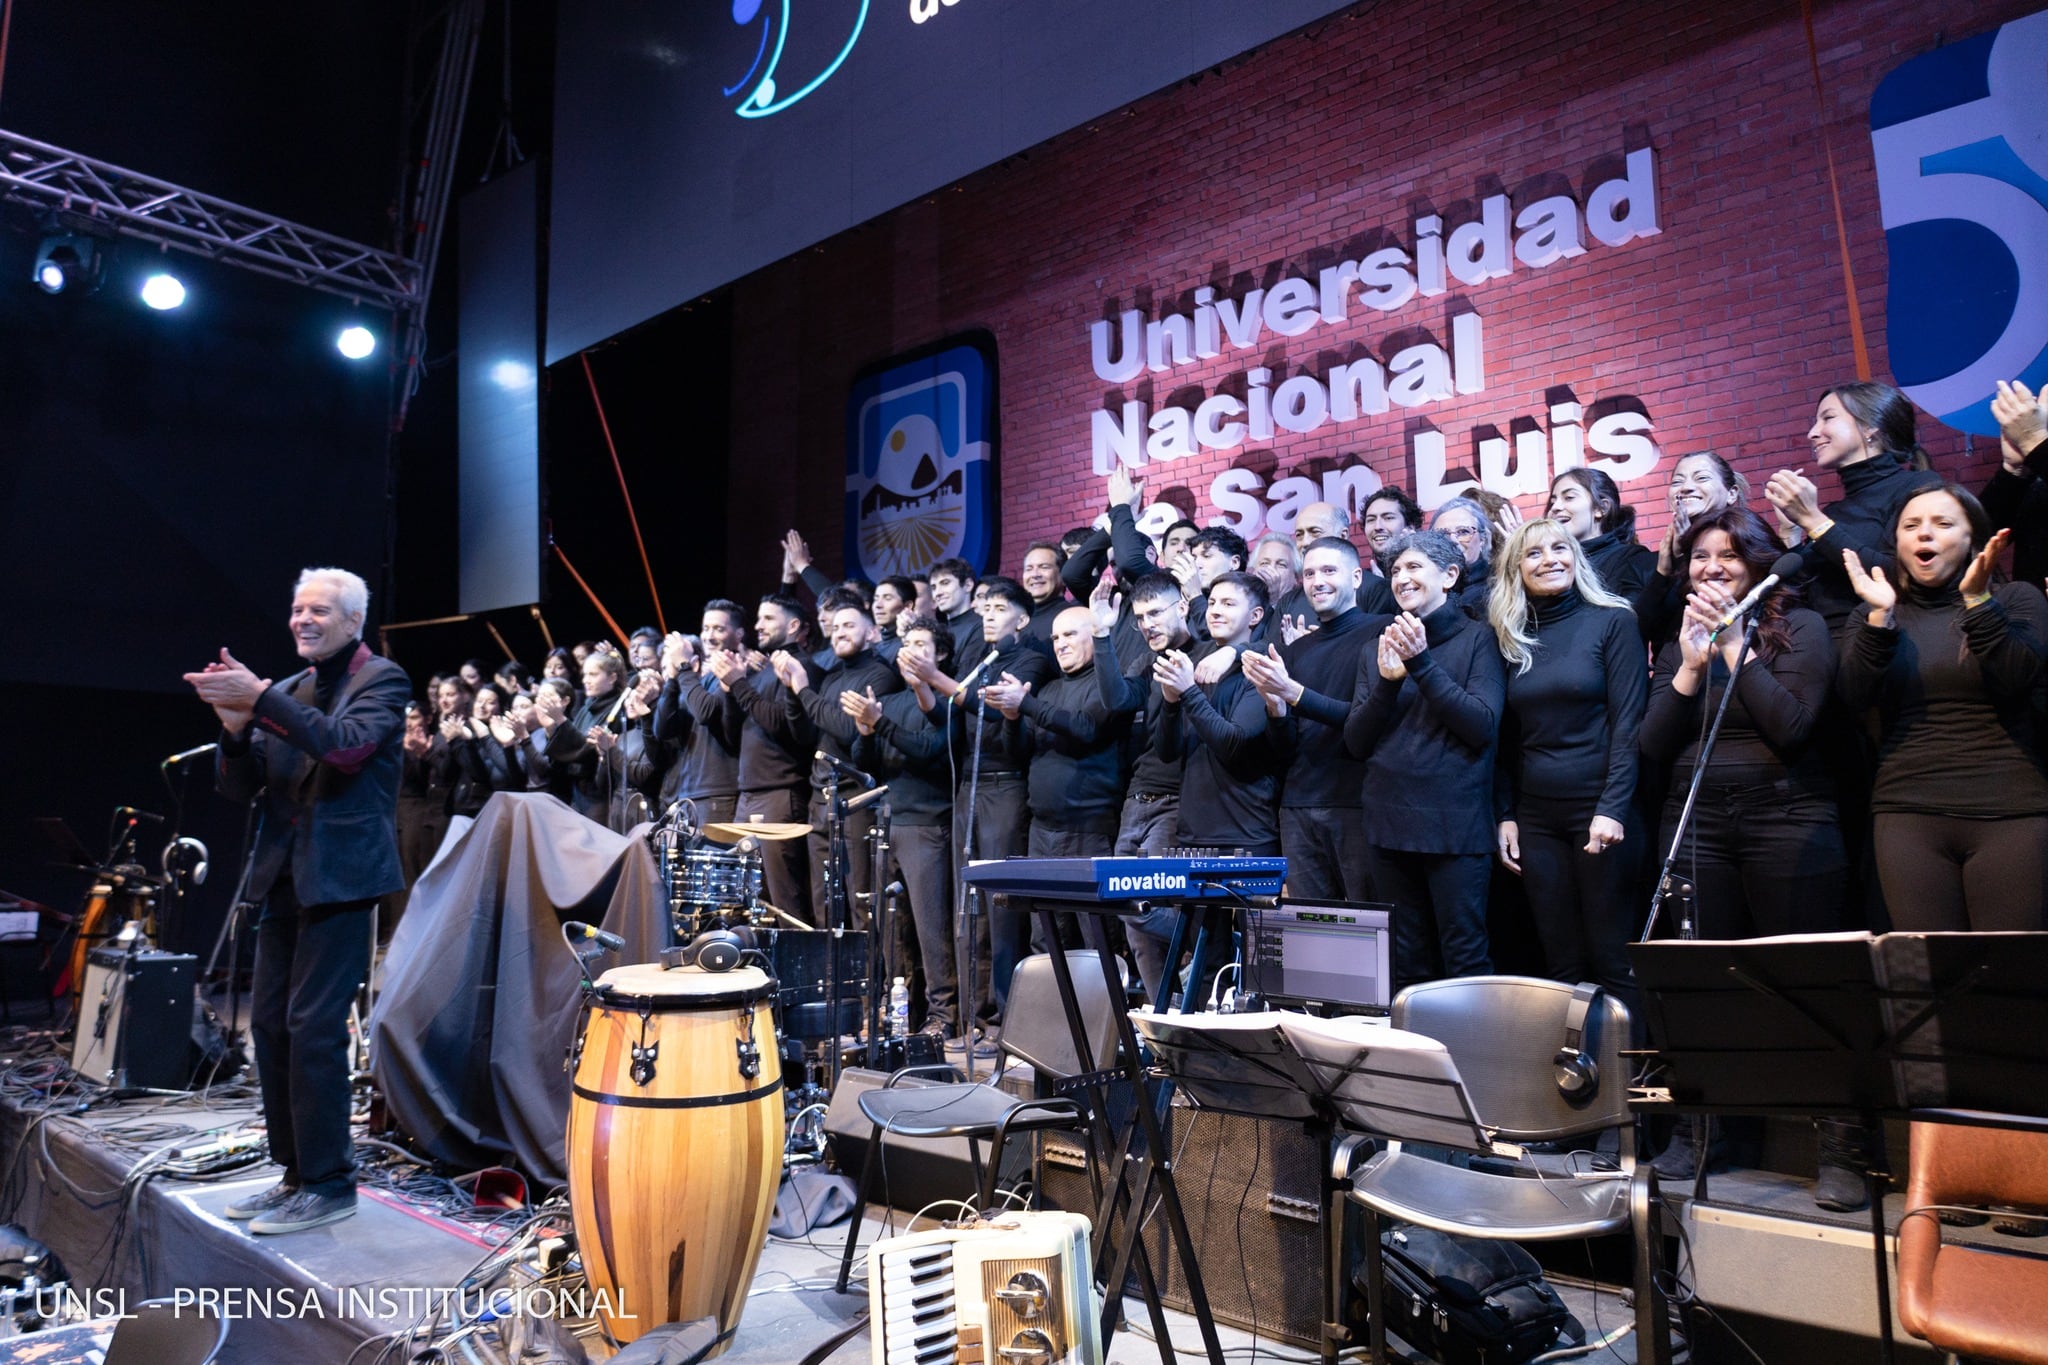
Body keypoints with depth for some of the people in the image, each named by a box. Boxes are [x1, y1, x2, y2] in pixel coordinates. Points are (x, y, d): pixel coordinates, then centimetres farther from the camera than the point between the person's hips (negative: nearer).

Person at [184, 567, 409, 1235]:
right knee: (269, 1022, 10)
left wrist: (259, 699, -24)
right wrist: (236, 725, -8)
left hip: (340, 876, -7)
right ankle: (295, 1172, 22)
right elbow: (239, 787, 11)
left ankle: (330, 1184, 3)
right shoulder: (286, 693, 14)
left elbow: (345, 744, -22)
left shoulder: (381, 680, -4)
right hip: (284, 875, 7)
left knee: (313, 1027, -8)